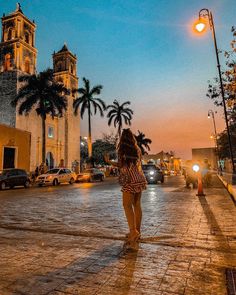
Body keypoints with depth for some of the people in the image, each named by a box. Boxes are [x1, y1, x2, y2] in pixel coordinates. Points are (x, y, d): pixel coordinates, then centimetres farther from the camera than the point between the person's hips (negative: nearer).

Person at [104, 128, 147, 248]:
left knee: (127, 205, -6)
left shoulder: (123, 148, -7)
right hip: (139, 179, 7)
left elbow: (121, 164, -10)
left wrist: (108, 161, 2)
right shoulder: (137, 149, 12)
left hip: (130, 180, -7)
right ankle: (137, 231, 17)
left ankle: (133, 231, -15)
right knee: (137, 204, 10)